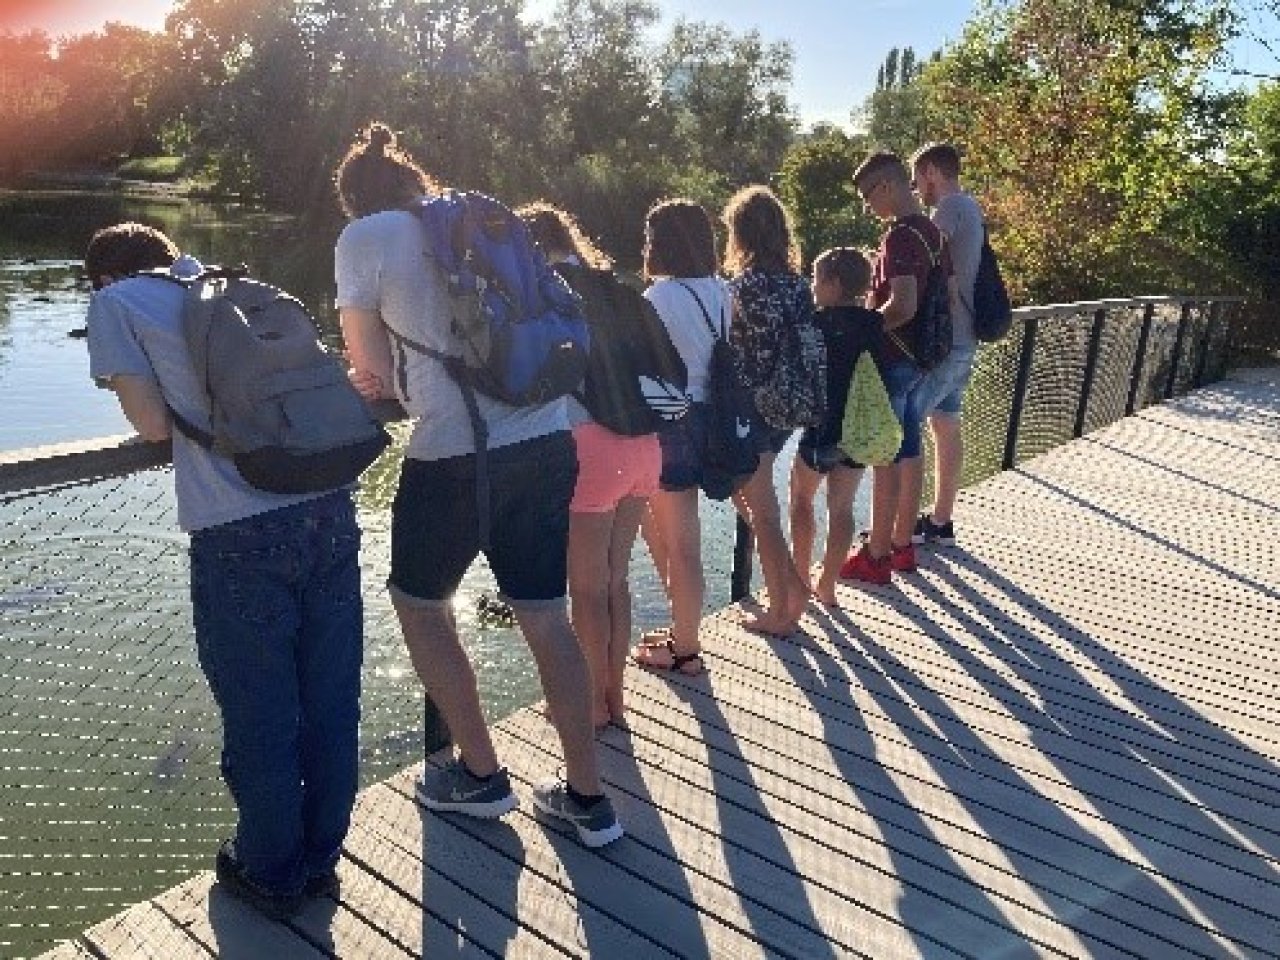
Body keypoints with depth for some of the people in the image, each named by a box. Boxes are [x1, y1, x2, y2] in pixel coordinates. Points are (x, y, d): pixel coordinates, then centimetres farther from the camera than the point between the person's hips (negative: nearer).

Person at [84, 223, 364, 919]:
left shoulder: (116, 302, 10)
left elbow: (155, 424, 0)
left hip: (241, 531, -5)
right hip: (329, 504, 5)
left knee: (259, 714, 12)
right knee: (330, 700, 16)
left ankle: (272, 874, 31)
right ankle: (321, 856, 34)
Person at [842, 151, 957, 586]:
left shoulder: (899, 237, -18)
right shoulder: (933, 232, 11)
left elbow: (901, 306, -27)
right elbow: (951, 296, 16)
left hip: (892, 359, -9)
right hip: (921, 359, 9)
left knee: (886, 459, -3)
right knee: (909, 453, 14)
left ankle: (876, 558, 5)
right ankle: (902, 544, 25)